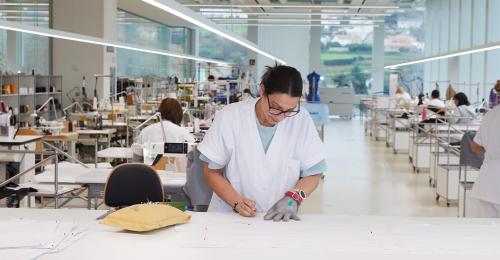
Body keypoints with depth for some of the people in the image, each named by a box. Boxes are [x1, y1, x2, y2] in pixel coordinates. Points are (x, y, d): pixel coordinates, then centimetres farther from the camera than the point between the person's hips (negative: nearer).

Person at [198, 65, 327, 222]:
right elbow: (212, 171, 1)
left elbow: (313, 174, 4)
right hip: (230, 216, -1)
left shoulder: (301, 120, -4)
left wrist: (293, 198, -13)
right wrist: (237, 202, -14)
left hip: (279, 220, 1)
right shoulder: (229, 118, -7)